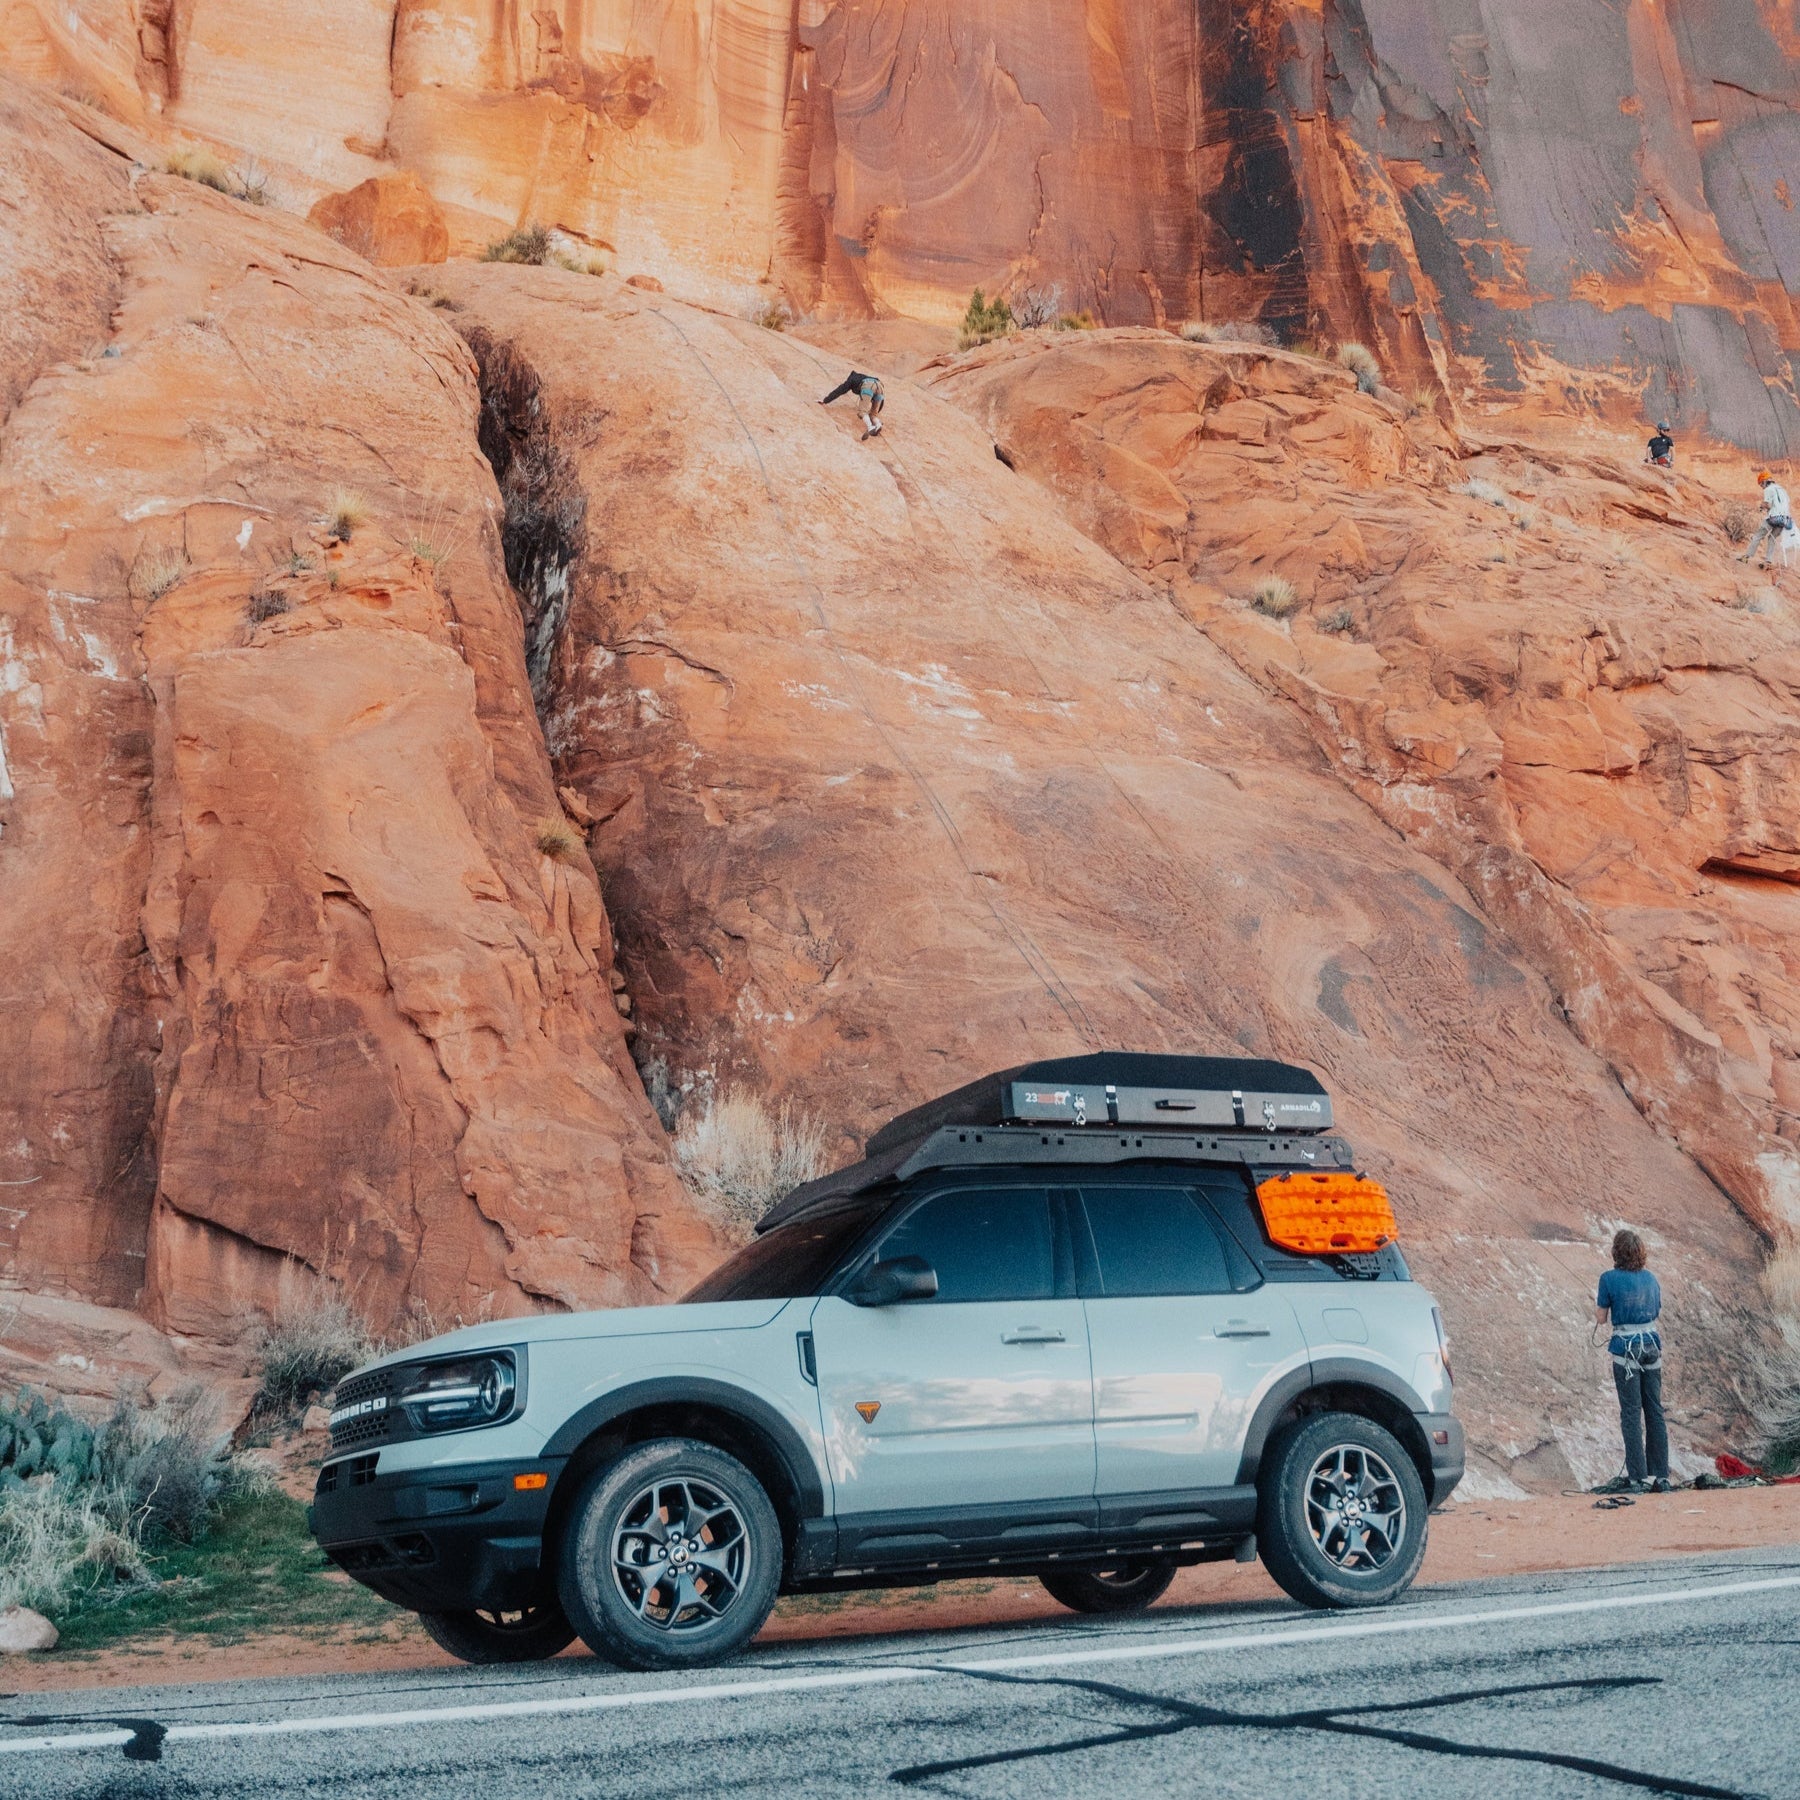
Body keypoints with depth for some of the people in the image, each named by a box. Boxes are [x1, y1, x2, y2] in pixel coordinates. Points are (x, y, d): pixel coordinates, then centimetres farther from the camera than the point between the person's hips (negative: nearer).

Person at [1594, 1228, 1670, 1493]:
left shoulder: (1610, 1278, -9)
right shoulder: (1651, 1278, 6)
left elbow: (1601, 1317, -3)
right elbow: (1658, 1313, 15)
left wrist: (1595, 1303, 18)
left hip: (1626, 1348, -5)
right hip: (1652, 1344, 5)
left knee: (1631, 1412, -1)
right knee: (1655, 1410, 8)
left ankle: (1636, 1478, -1)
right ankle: (1661, 1476, 10)